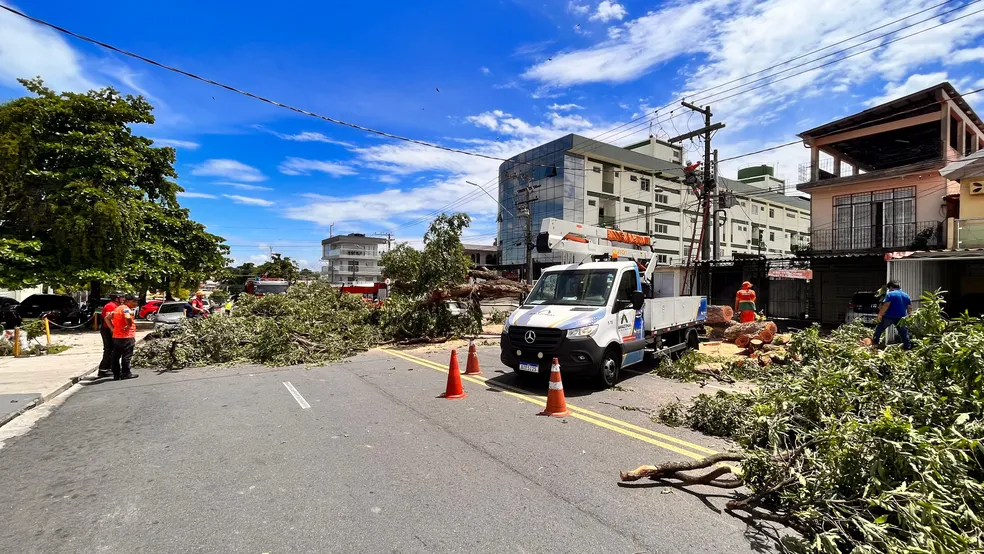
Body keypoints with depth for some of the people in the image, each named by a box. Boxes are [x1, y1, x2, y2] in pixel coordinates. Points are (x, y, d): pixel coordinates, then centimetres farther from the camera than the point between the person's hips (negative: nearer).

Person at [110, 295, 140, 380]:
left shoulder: (117, 308, 15)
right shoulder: (126, 309, -13)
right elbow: (128, 318, -33)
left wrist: (112, 328, 14)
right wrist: (129, 326, -17)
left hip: (116, 336, 9)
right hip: (126, 337, -9)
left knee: (116, 356, 13)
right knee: (126, 356, 0)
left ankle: (116, 374, 19)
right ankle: (126, 374, 5)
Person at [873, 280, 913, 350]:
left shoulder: (890, 294, -7)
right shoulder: (906, 296, 13)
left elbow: (886, 305, -16)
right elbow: (909, 308, 11)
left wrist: (880, 314, -12)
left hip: (889, 317, -5)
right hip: (901, 318, 5)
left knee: (878, 329, 9)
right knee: (904, 333, 12)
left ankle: (875, 344, 7)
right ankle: (908, 347, 10)